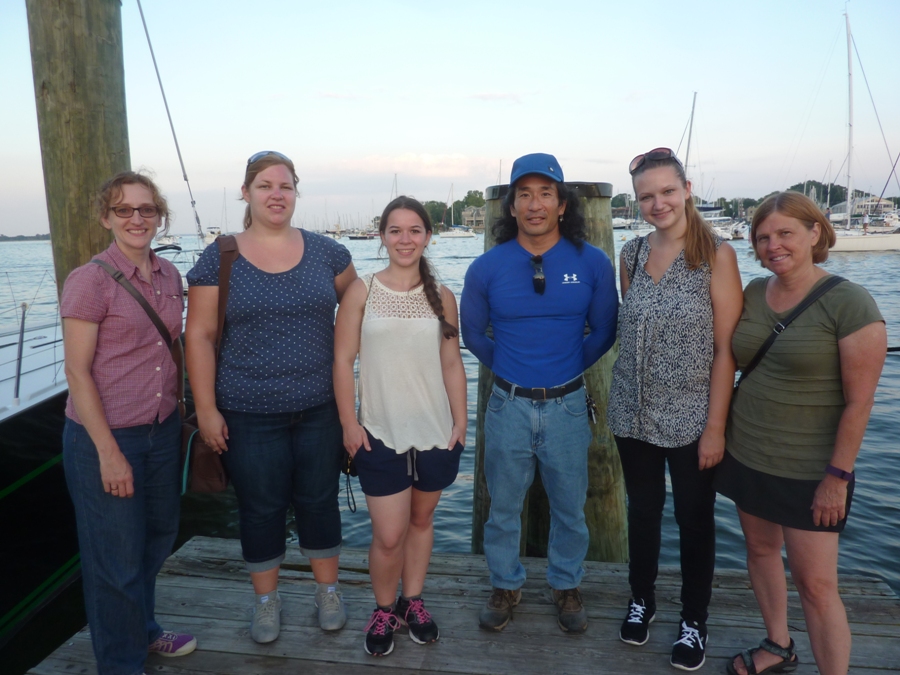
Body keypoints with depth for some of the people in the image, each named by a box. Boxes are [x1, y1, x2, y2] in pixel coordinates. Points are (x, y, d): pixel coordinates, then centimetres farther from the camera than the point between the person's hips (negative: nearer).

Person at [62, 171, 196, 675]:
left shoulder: (170, 276, 4)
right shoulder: (90, 280, -14)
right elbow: (78, 373, -14)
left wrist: (179, 414, 11)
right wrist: (109, 452, -16)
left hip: (163, 432, 6)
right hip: (105, 437, -6)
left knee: (158, 539, 21)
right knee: (118, 557, 9)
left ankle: (144, 630, 46)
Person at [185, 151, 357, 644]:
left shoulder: (325, 251, 2)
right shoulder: (218, 258, -3)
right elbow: (200, 335, -4)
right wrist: (206, 408, -7)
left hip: (320, 408, 2)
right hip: (249, 415, -1)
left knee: (319, 501, 14)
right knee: (261, 509, 12)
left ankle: (328, 590, 36)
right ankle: (266, 600, 35)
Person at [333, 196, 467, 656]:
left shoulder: (442, 297, 2)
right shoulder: (361, 291, -4)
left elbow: (452, 364, 5)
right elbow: (342, 361, -3)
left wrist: (460, 422, 3)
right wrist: (349, 423, -7)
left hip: (435, 431, 2)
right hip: (380, 434, -2)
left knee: (421, 520, 17)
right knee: (388, 535, 0)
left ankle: (412, 602, 38)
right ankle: (383, 609, 28)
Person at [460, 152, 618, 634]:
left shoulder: (593, 263, -5)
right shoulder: (488, 267, -5)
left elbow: (604, 331, 6)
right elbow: (473, 333, 8)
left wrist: (569, 368, 6)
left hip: (567, 406, 0)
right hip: (508, 406, 0)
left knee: (569, 507, 15)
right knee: (503, 506, 14)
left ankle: (566, 586, 39)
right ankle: (505, 586, 37)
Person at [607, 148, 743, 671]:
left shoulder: (717, 255, -11)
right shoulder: (631, 255, 2)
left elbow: (726, 348, -12)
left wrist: (716, 426, -13)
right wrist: (631, 387, 10)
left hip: (691, 418, -3)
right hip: (634, 413, 4)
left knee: (695, 519, 11)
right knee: (643, 509, 18)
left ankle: (695, 620, 32)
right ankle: (642, 598, 39)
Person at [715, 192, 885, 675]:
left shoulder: (849, 304, -15)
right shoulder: (753, 293, 2)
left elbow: (859, 402, -15)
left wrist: (838, 476, -14)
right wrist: (721, 429, 7)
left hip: (808, 472, -6)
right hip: (745, 455, 6)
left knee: (815, 585, 1)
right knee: (760, 549, 19)